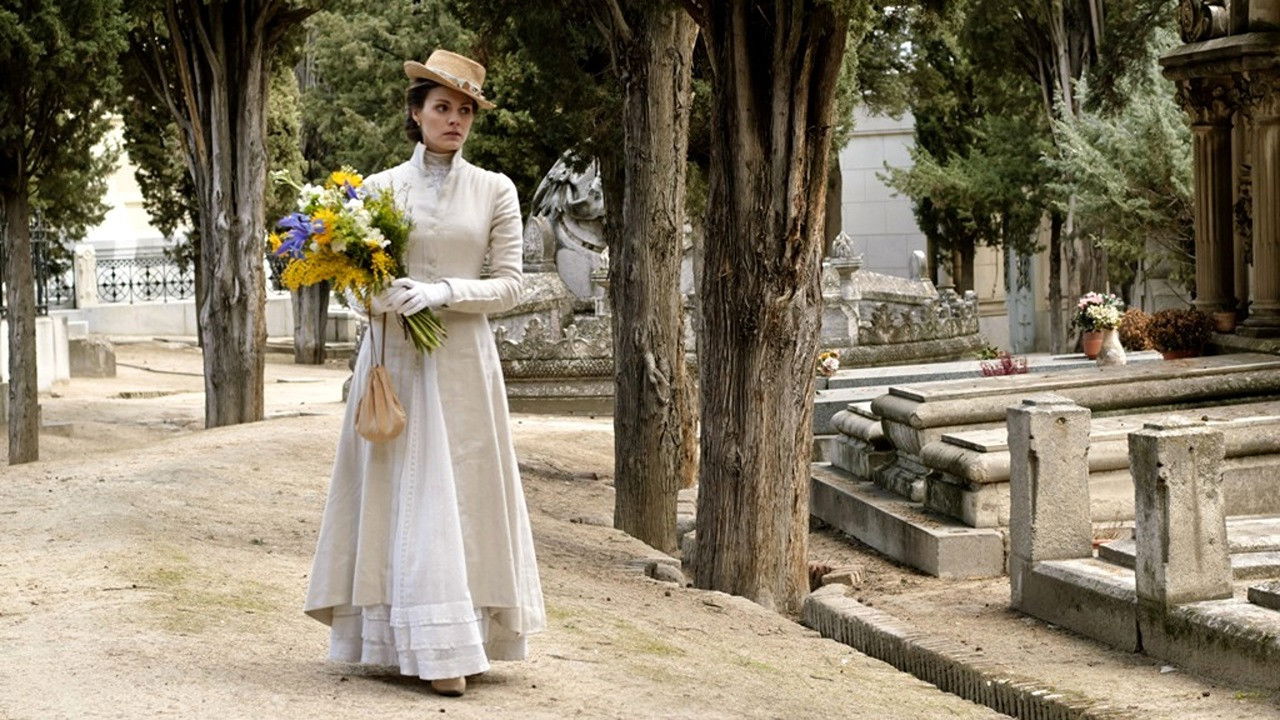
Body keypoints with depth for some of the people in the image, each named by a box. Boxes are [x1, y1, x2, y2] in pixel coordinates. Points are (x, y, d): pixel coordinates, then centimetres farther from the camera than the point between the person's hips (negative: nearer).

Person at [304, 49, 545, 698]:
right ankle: (434, 646, 0)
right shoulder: (381, 187, 7)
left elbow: (509, 285, 0)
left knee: (465, 492, 0)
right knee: (407, 496, -3)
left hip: (463, 360, 0)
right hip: (395, 357, 0)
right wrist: (376, 294, -14)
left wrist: (443, 291, -15)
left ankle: (469, 635, 7)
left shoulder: (494, 190, 6)